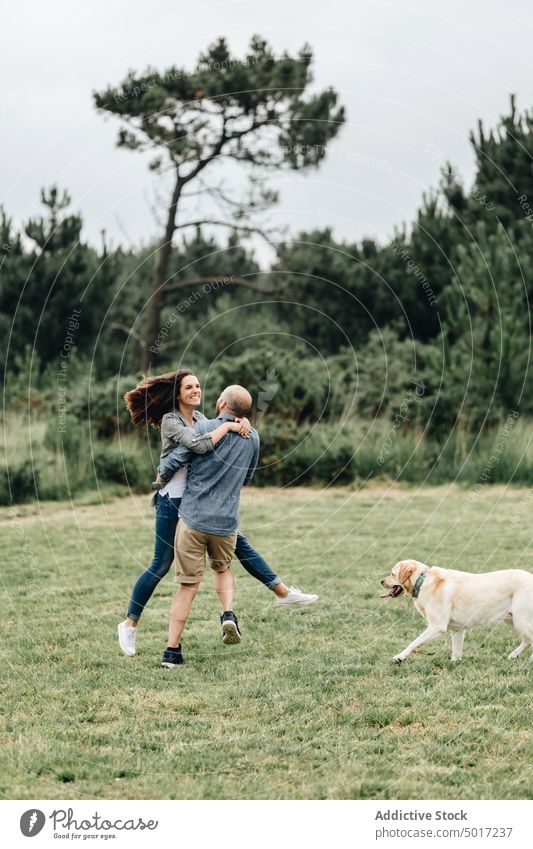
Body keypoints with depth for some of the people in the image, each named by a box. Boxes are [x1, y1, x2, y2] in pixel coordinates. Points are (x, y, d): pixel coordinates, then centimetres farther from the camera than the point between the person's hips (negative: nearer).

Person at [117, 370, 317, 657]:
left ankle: (283, 592, 11)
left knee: (238, 543, 6)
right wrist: (227, 426, -21)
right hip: (172, 501, -7)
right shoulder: (170, 420, -14)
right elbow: (199, 445, -31)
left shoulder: (199, 418, 10)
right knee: (161, 566, -1)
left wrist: (241, 424, -12)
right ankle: (129, 624, 12)